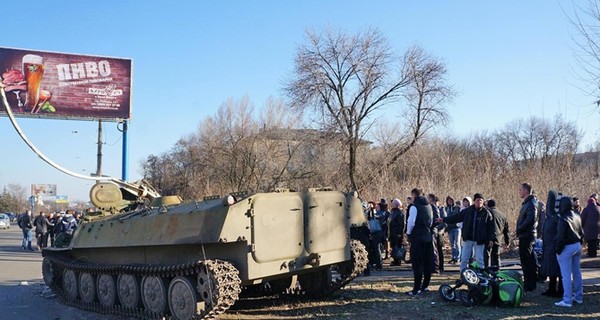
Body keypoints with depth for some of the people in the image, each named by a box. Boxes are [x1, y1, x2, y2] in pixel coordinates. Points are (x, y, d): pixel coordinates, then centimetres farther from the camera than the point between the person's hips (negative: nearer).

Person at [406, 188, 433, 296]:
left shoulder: (414, 207, -12)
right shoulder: (429, 206, 11)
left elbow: (411, 222, -16)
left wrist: (408, 233, -1)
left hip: (417, 237, -7)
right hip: (427, 236, 7)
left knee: (417, 263, -6)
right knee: (427, 262, 11)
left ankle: (417, 289, -7)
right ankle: (425, 286, 18)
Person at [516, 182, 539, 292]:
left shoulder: (530, 204, -15)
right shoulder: (527, 203, 16)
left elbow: (530, 220, -26)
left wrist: (519, 229, -18)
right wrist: (519, 230, 11)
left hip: (526, 236, -10)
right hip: (526, 235, 10)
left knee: (526, 261, -6)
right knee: (530, 261, 15)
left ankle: (529, 285, -3)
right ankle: (532, 283, 24)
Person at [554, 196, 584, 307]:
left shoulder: (563, 219, -20)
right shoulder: (577, 216, 5)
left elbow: (561, 237, -19)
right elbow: (581, 233, 13)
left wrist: (558, 250, -10)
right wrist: (579, 243, 20)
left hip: (567, 248, -8)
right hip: (577, 246, 8)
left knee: (566, 275, -4)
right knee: (577, 272, 17)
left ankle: (567, 300, -3)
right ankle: (578, 297, 26)